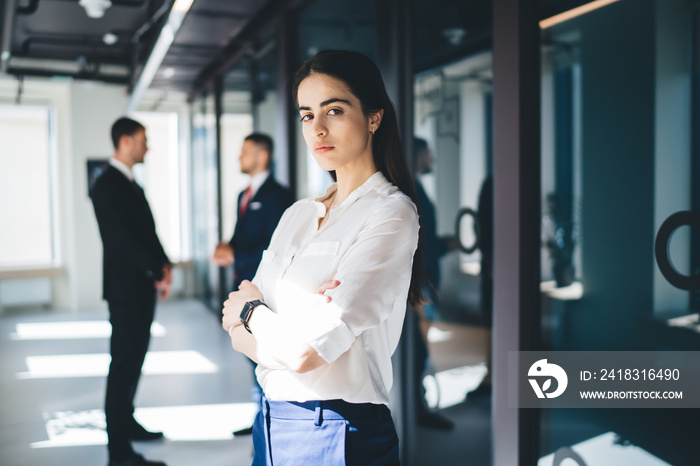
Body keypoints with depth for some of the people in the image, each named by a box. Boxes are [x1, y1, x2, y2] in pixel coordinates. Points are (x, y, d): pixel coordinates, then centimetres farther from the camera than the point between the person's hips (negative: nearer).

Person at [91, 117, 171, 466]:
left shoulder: (130, 184, 17)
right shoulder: (107, 185, -14)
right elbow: (122, 238, -20)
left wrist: (162, 264, 2)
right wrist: (158, 273, -16)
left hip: (143, 286, 10)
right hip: (126, 286, -10)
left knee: (134, 358, 18)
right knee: (124, 363, -7)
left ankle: (126, 422, 33)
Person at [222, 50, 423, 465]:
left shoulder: (391, 213, -14)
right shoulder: (298, 215, 8)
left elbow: (304, 352, -22)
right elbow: (239, 333, 3)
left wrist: (248, 308, -3)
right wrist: (300, 327, -17)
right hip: (271, 425, 7)